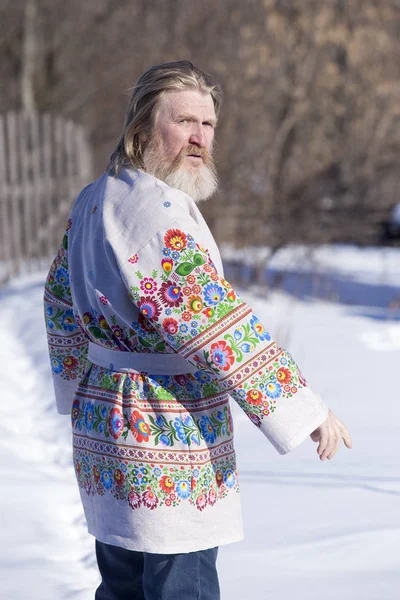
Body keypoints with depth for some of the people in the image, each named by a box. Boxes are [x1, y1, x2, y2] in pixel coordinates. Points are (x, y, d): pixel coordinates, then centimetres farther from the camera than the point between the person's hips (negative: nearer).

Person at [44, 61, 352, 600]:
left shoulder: (94, 200, 8)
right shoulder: (160, 216, -22)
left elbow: (62, 298, 19)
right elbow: (216, 324, -27)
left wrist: (76, 385, 30)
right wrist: (305, 408, -23)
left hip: (103, 424, 10)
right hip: (166, 441, -10)